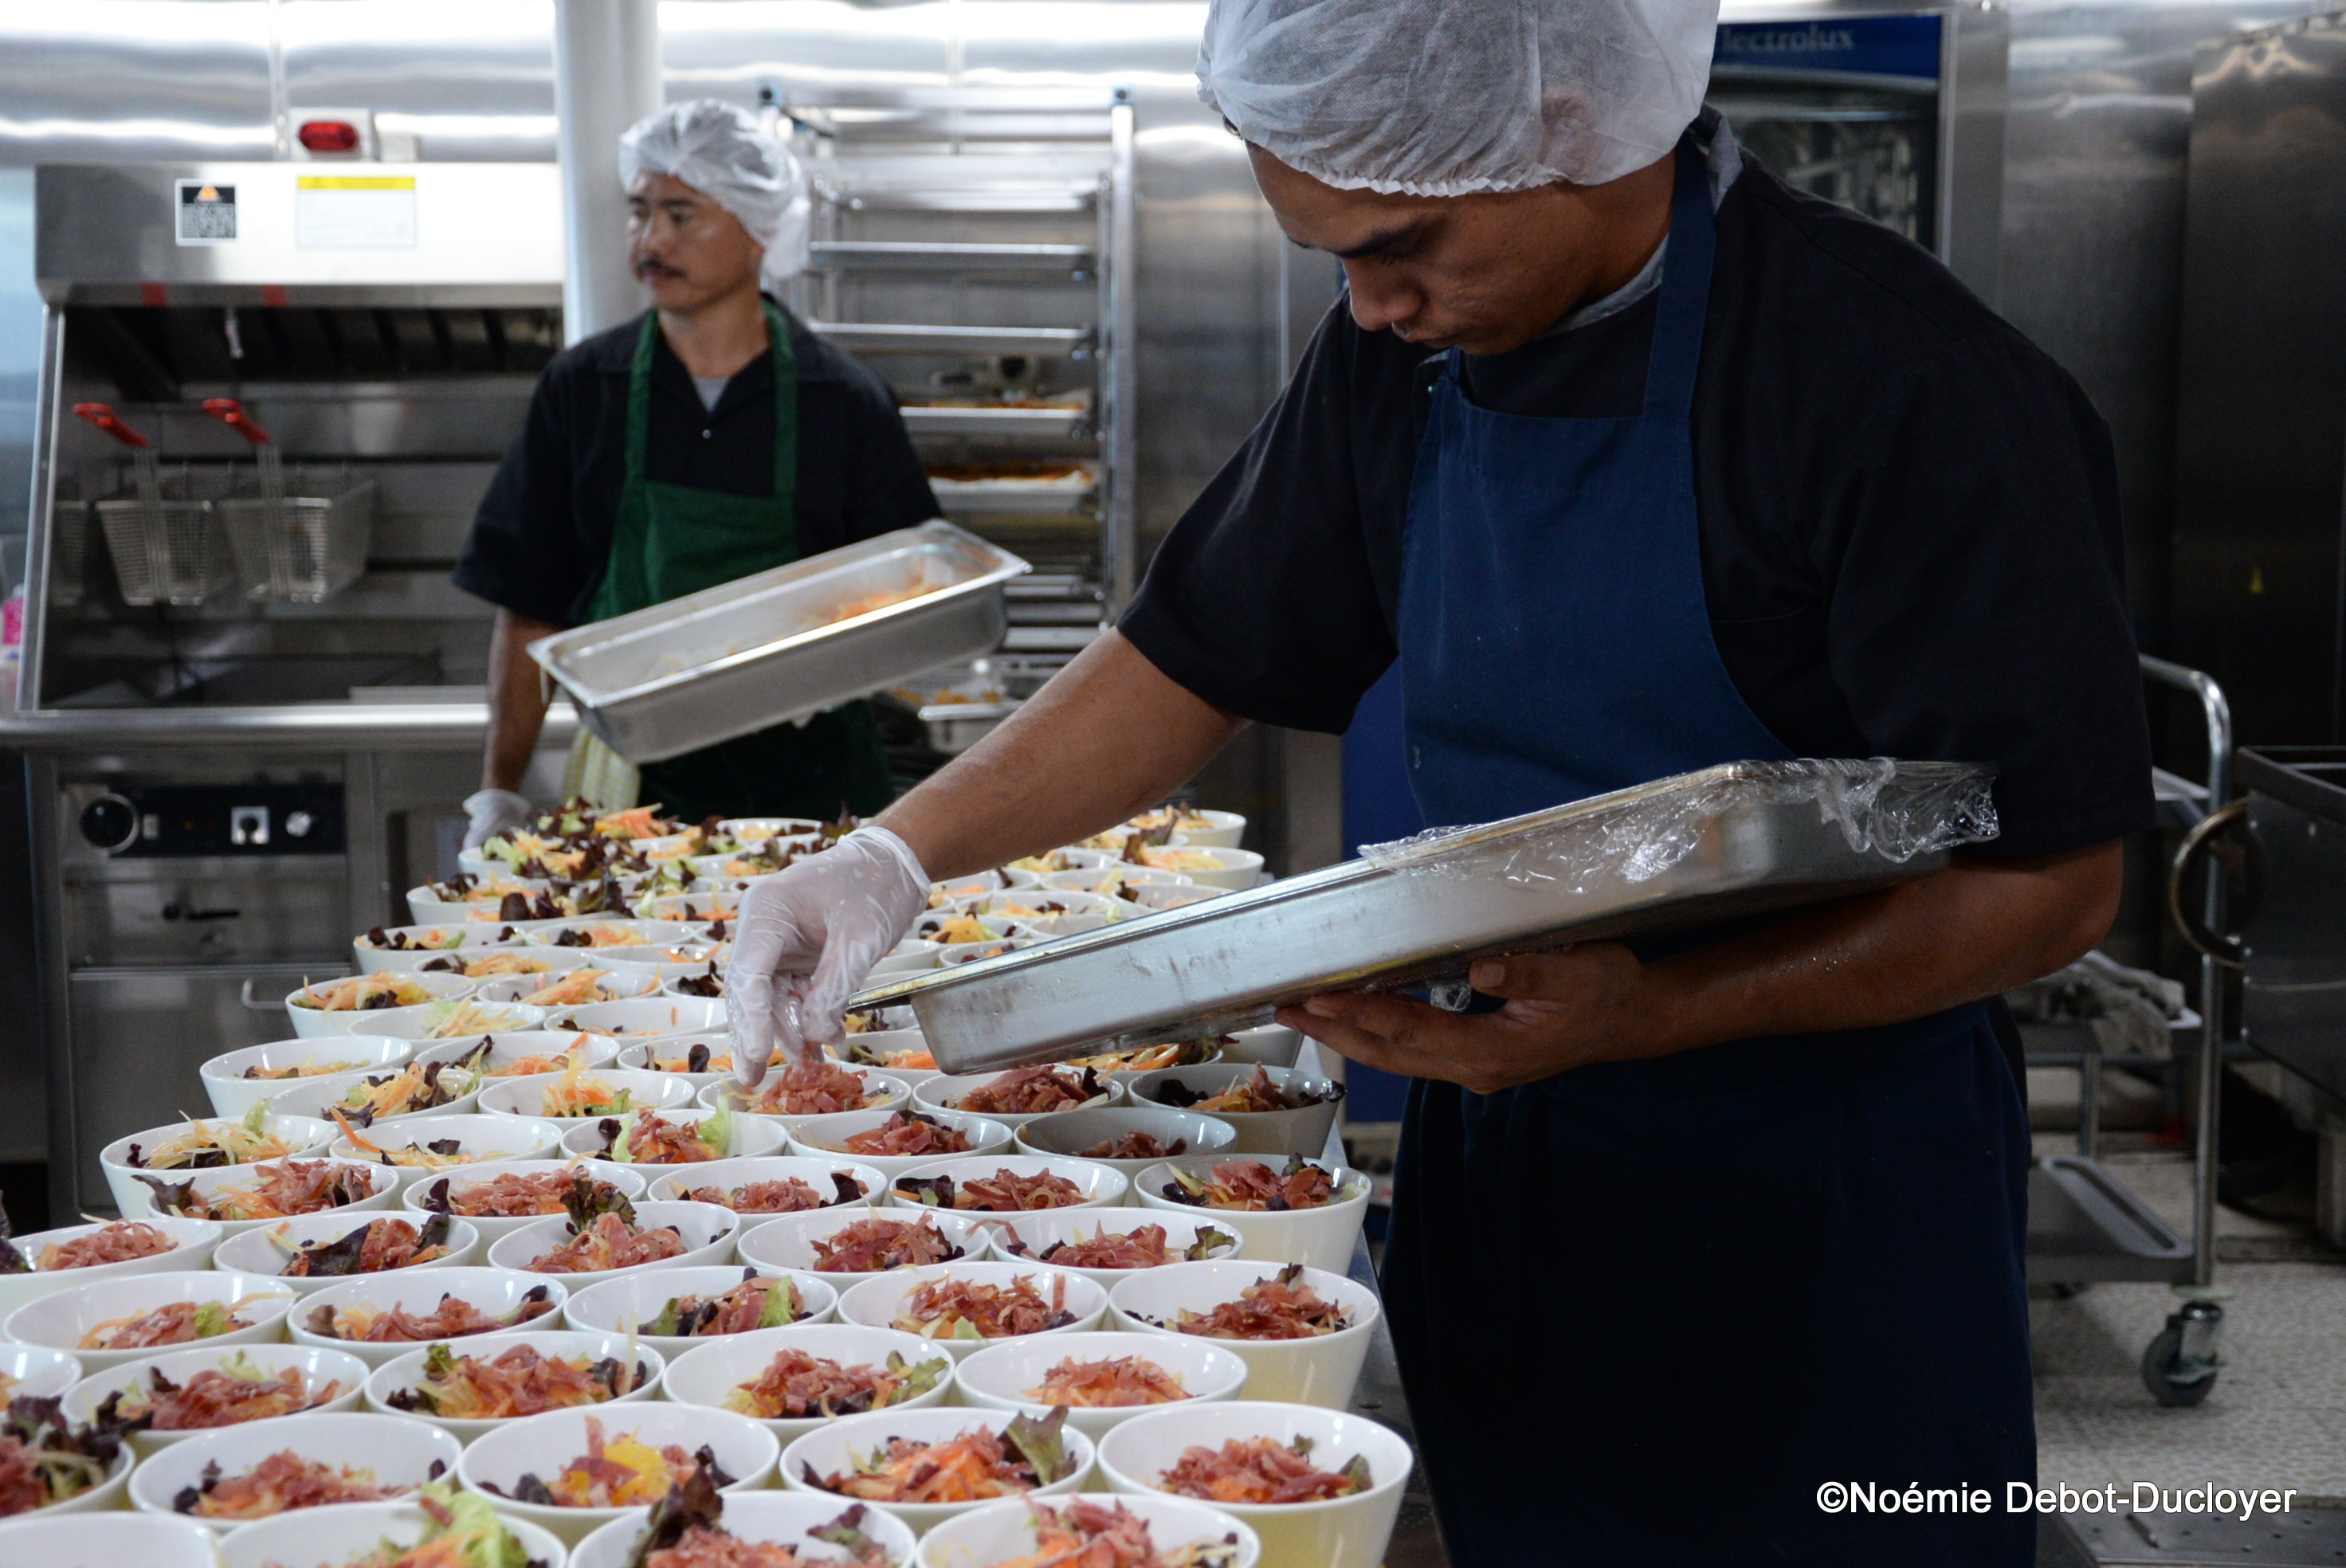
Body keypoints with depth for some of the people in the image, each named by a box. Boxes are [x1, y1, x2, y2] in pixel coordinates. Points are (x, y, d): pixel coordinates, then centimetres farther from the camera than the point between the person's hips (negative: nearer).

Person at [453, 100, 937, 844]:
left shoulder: (845, 403, 2)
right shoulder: (580, 390, 5)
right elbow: (528, 609, 7)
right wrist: (499, 791, 1)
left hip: (808, 777, 0)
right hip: (639, 777, 1)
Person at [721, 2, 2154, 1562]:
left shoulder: (1904, 379, -20)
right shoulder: (1402, 353, 0)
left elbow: (2052, 879, -18)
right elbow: (1198, 662, 9)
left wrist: (1643, 1016, -29)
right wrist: (900, 854, -3)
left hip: (1833, 1198, -5)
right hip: (1502, 1141, 5)